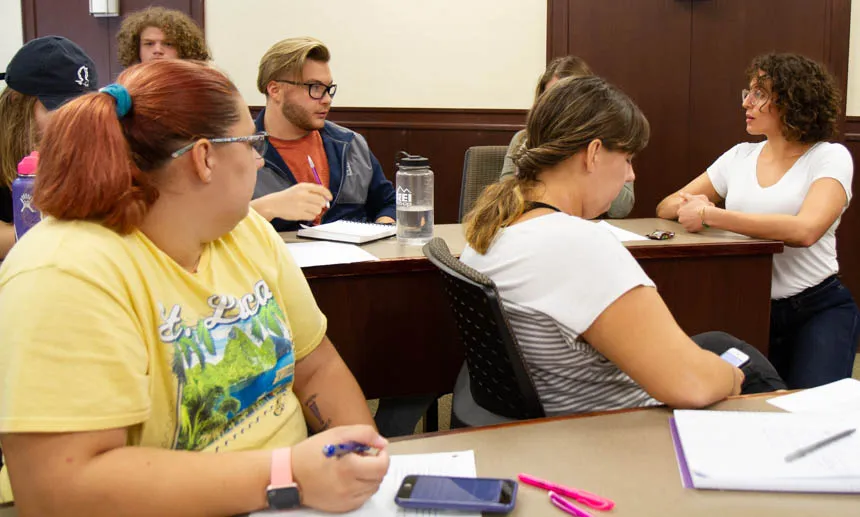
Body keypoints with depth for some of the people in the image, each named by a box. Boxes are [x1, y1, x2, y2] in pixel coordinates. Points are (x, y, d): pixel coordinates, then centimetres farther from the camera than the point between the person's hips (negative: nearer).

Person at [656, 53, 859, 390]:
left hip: (818, 309, -4)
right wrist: (688, 205, -16)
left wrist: (708, 214, -26)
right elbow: (666, 208, 9)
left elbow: (804, 230, -26)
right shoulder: (740, 156, 8)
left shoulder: (830, 157, -6)